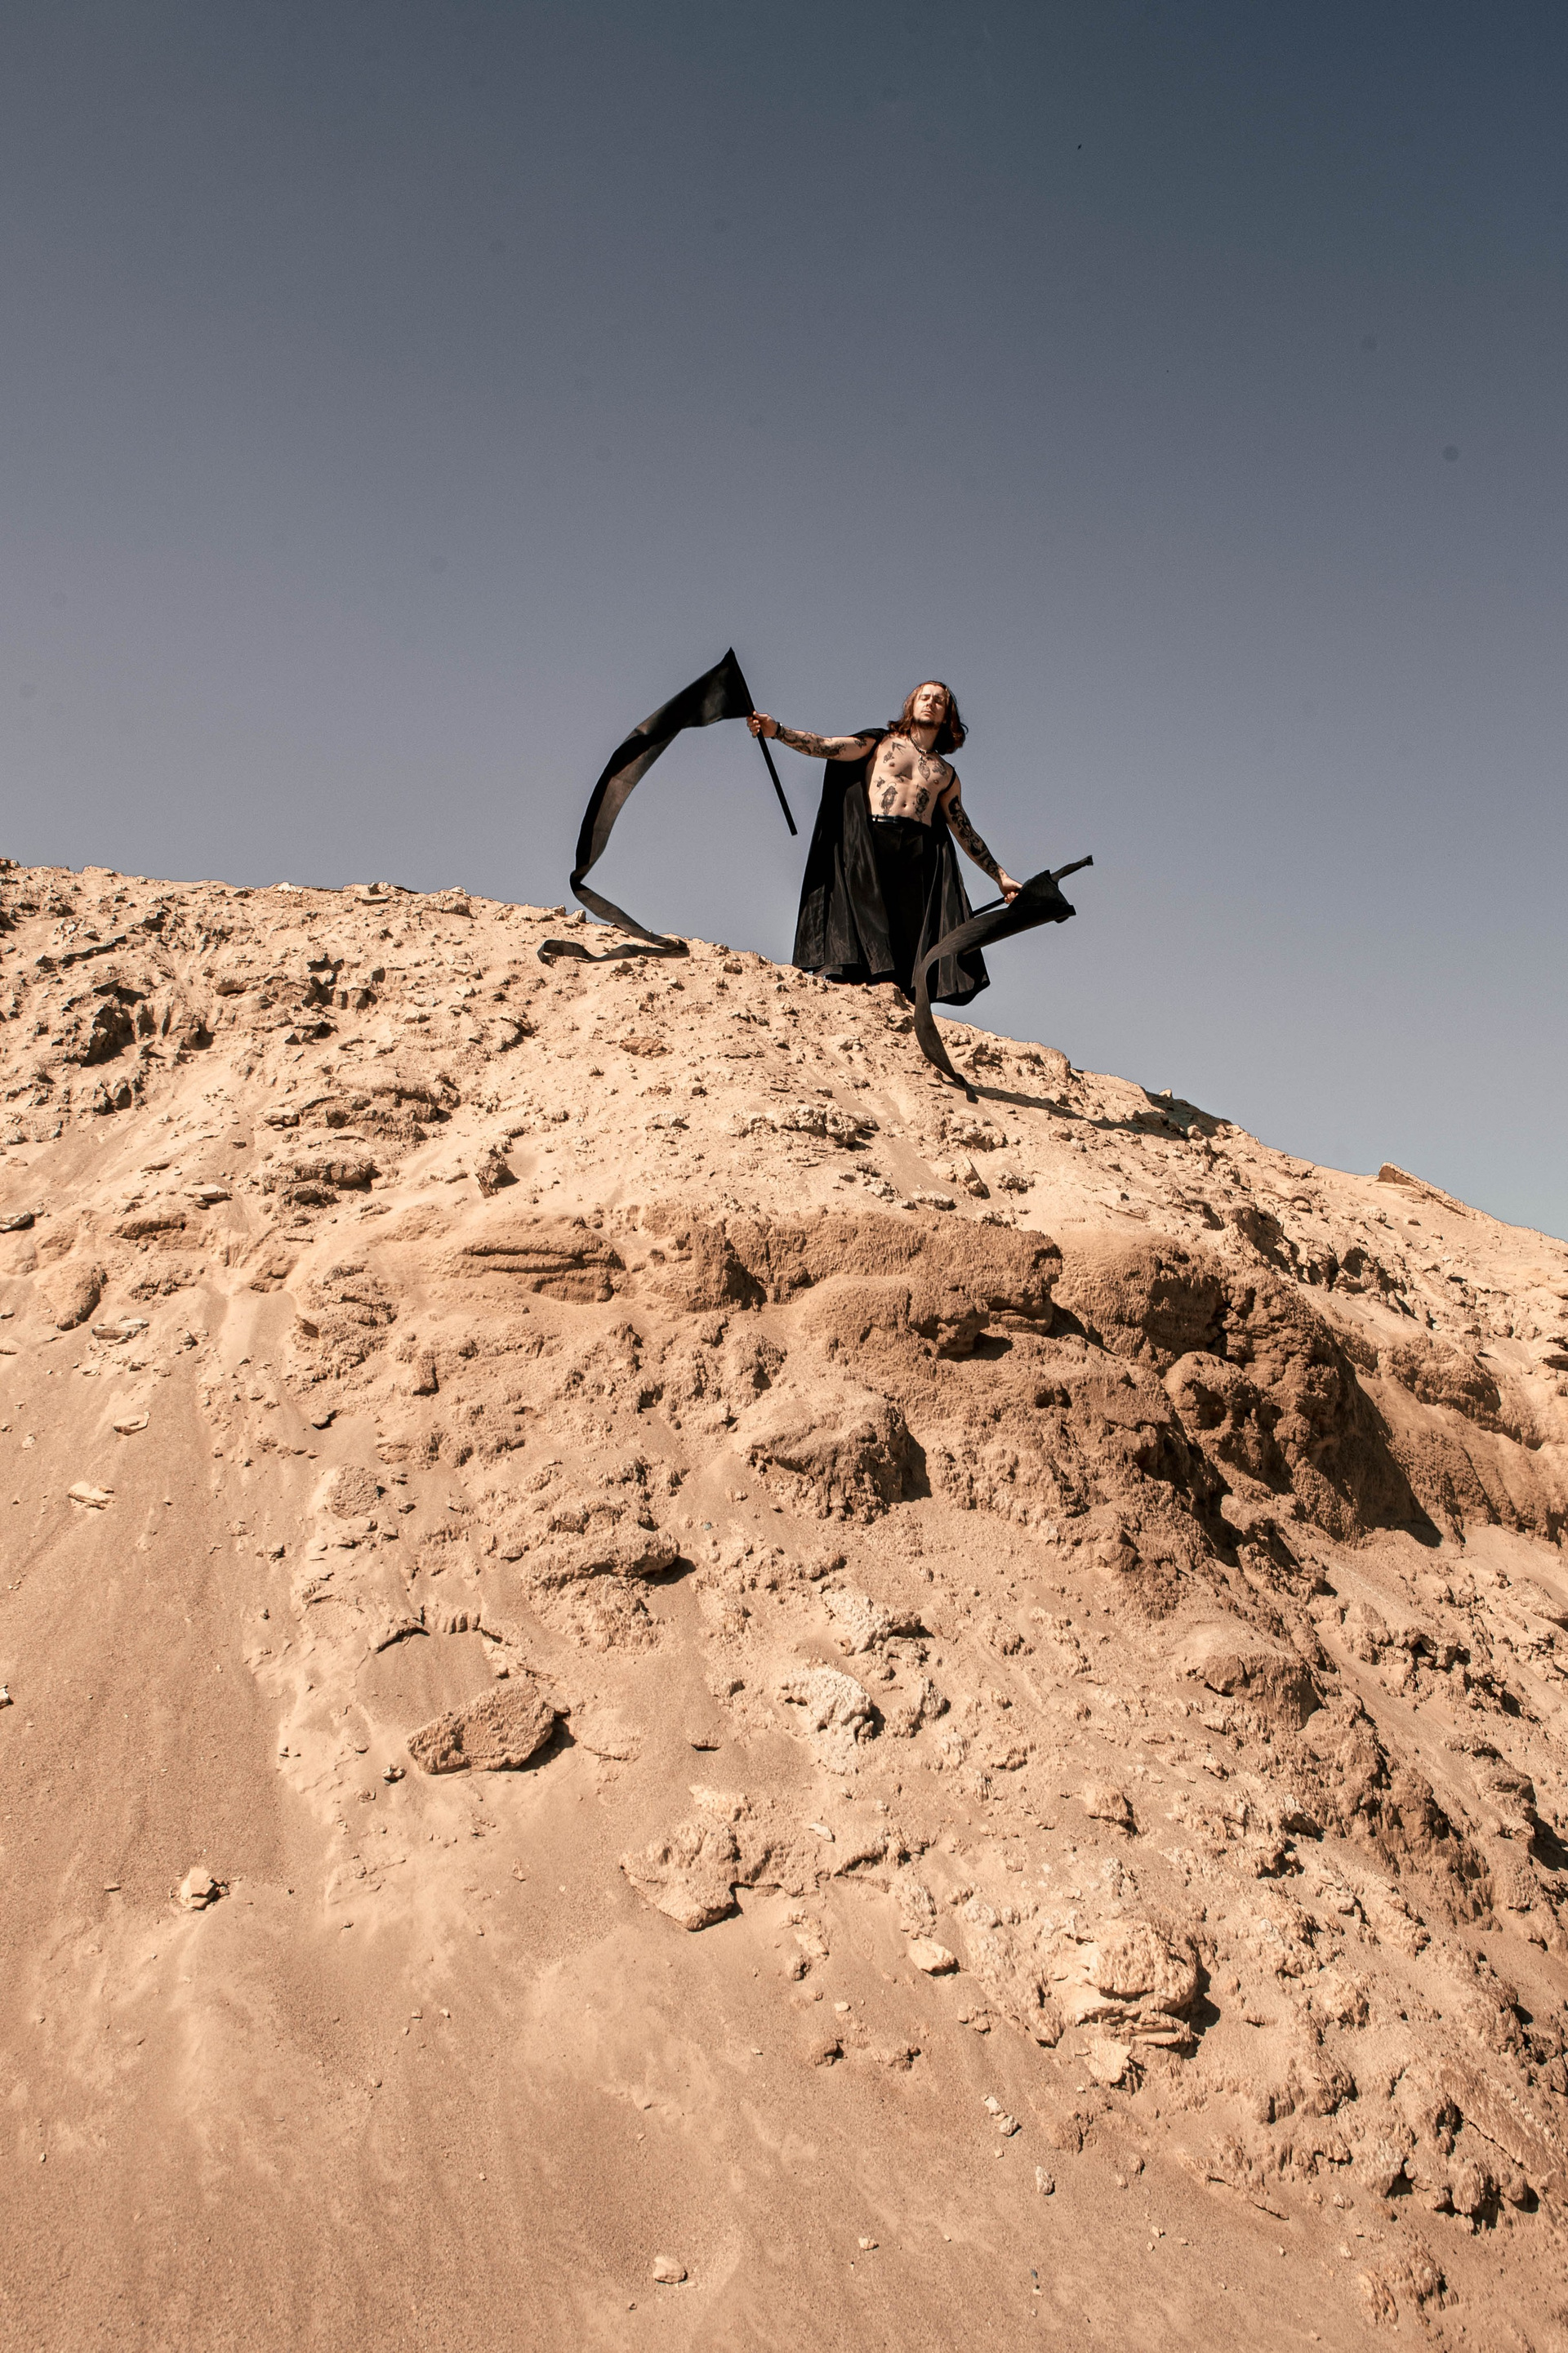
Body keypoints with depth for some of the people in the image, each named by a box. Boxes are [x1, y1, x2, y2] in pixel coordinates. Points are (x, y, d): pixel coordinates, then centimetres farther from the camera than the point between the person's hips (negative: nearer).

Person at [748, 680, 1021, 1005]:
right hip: (872, 842, -2)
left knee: (914, 926, -12)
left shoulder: (946, 774, 25)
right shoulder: (880, 743, 18)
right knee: (869, 914, -17)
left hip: (920, 853, 2)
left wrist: (1000, 876, 26)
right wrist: (777, 731, -10)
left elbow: (965, 832, 28)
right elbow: (825, 746, 5)